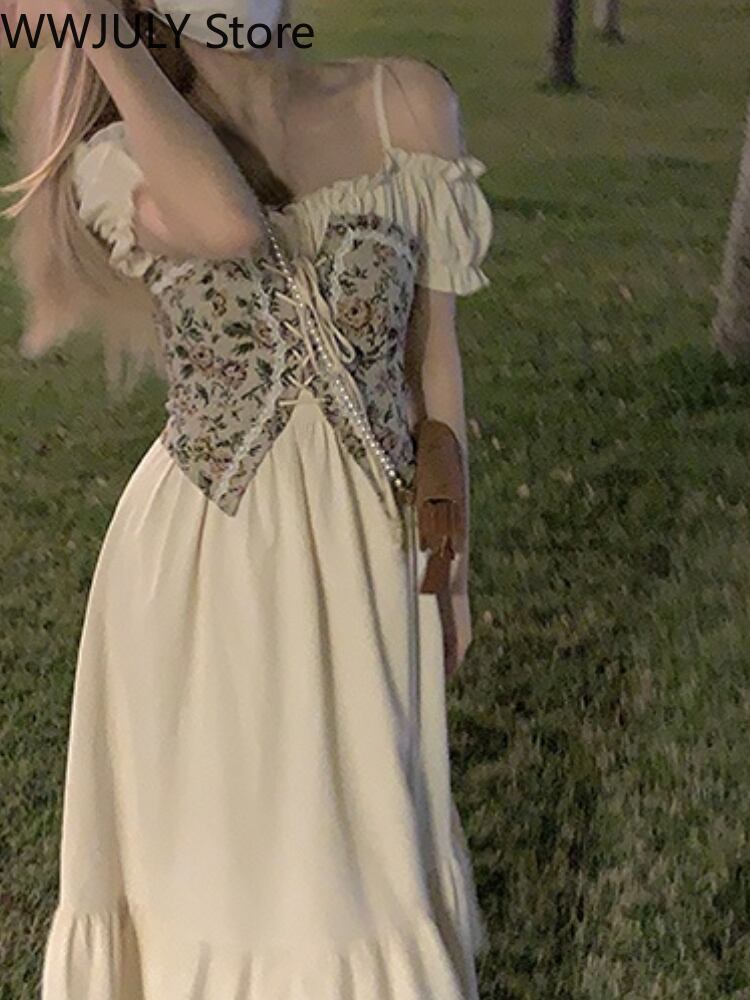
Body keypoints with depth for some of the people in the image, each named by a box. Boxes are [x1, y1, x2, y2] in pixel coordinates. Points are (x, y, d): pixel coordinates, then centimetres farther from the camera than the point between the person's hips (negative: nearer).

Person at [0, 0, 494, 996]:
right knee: (210, 839, 17)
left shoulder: (408, 110, -4)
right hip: (203, 564, -1)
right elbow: (229, 223, -33)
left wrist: (451, 557, 7)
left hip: (365, 556, 2)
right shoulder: (121, 159, -9)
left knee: (360, 837, 18)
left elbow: (434, 353, 3)